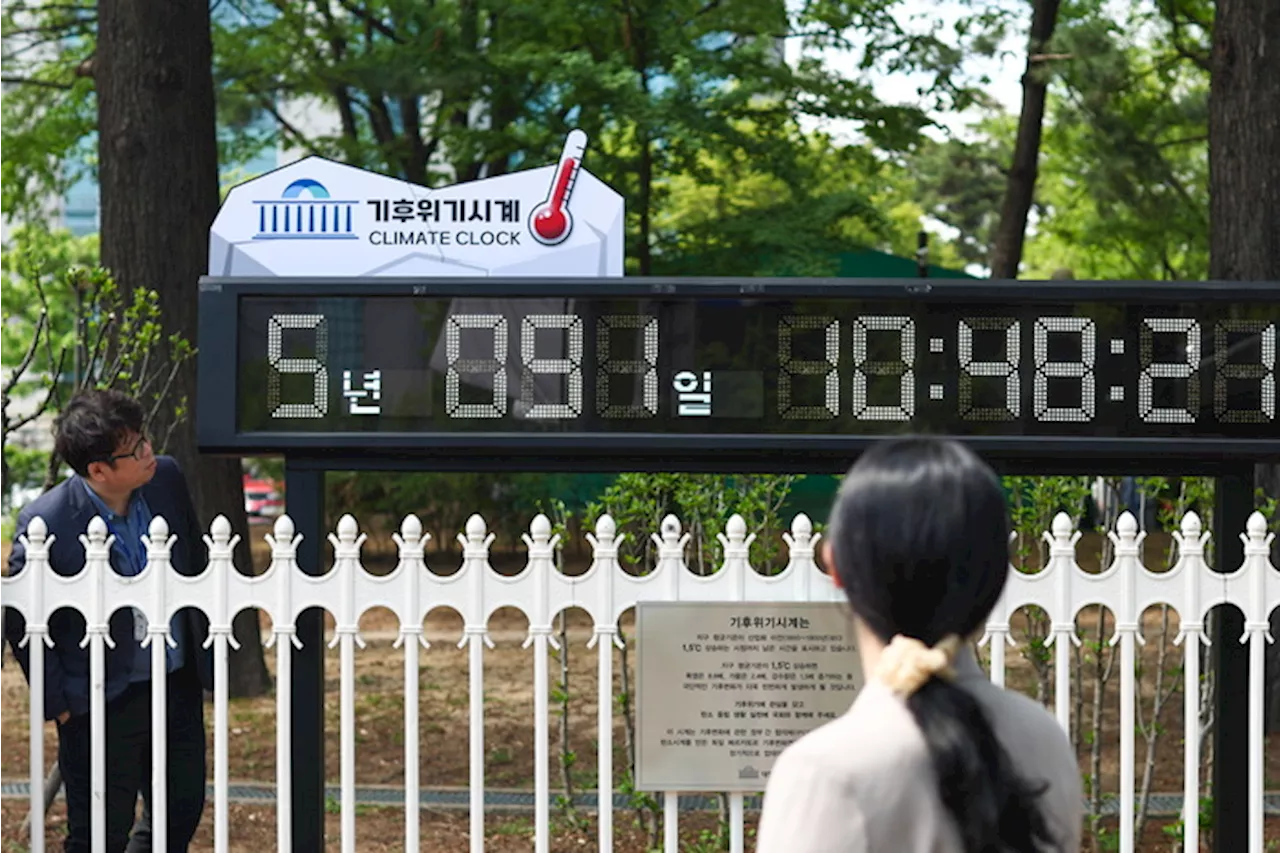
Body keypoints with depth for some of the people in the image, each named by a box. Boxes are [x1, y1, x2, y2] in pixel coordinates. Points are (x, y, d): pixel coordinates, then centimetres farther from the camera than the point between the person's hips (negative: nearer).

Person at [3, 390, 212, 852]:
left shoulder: (167, 480, -6)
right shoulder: (46, 521, -21)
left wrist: (206, 653, 12)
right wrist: (57, 701, -9)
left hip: (178, 685, 5)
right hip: (102, 701, -5)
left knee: (181, 813, 17)